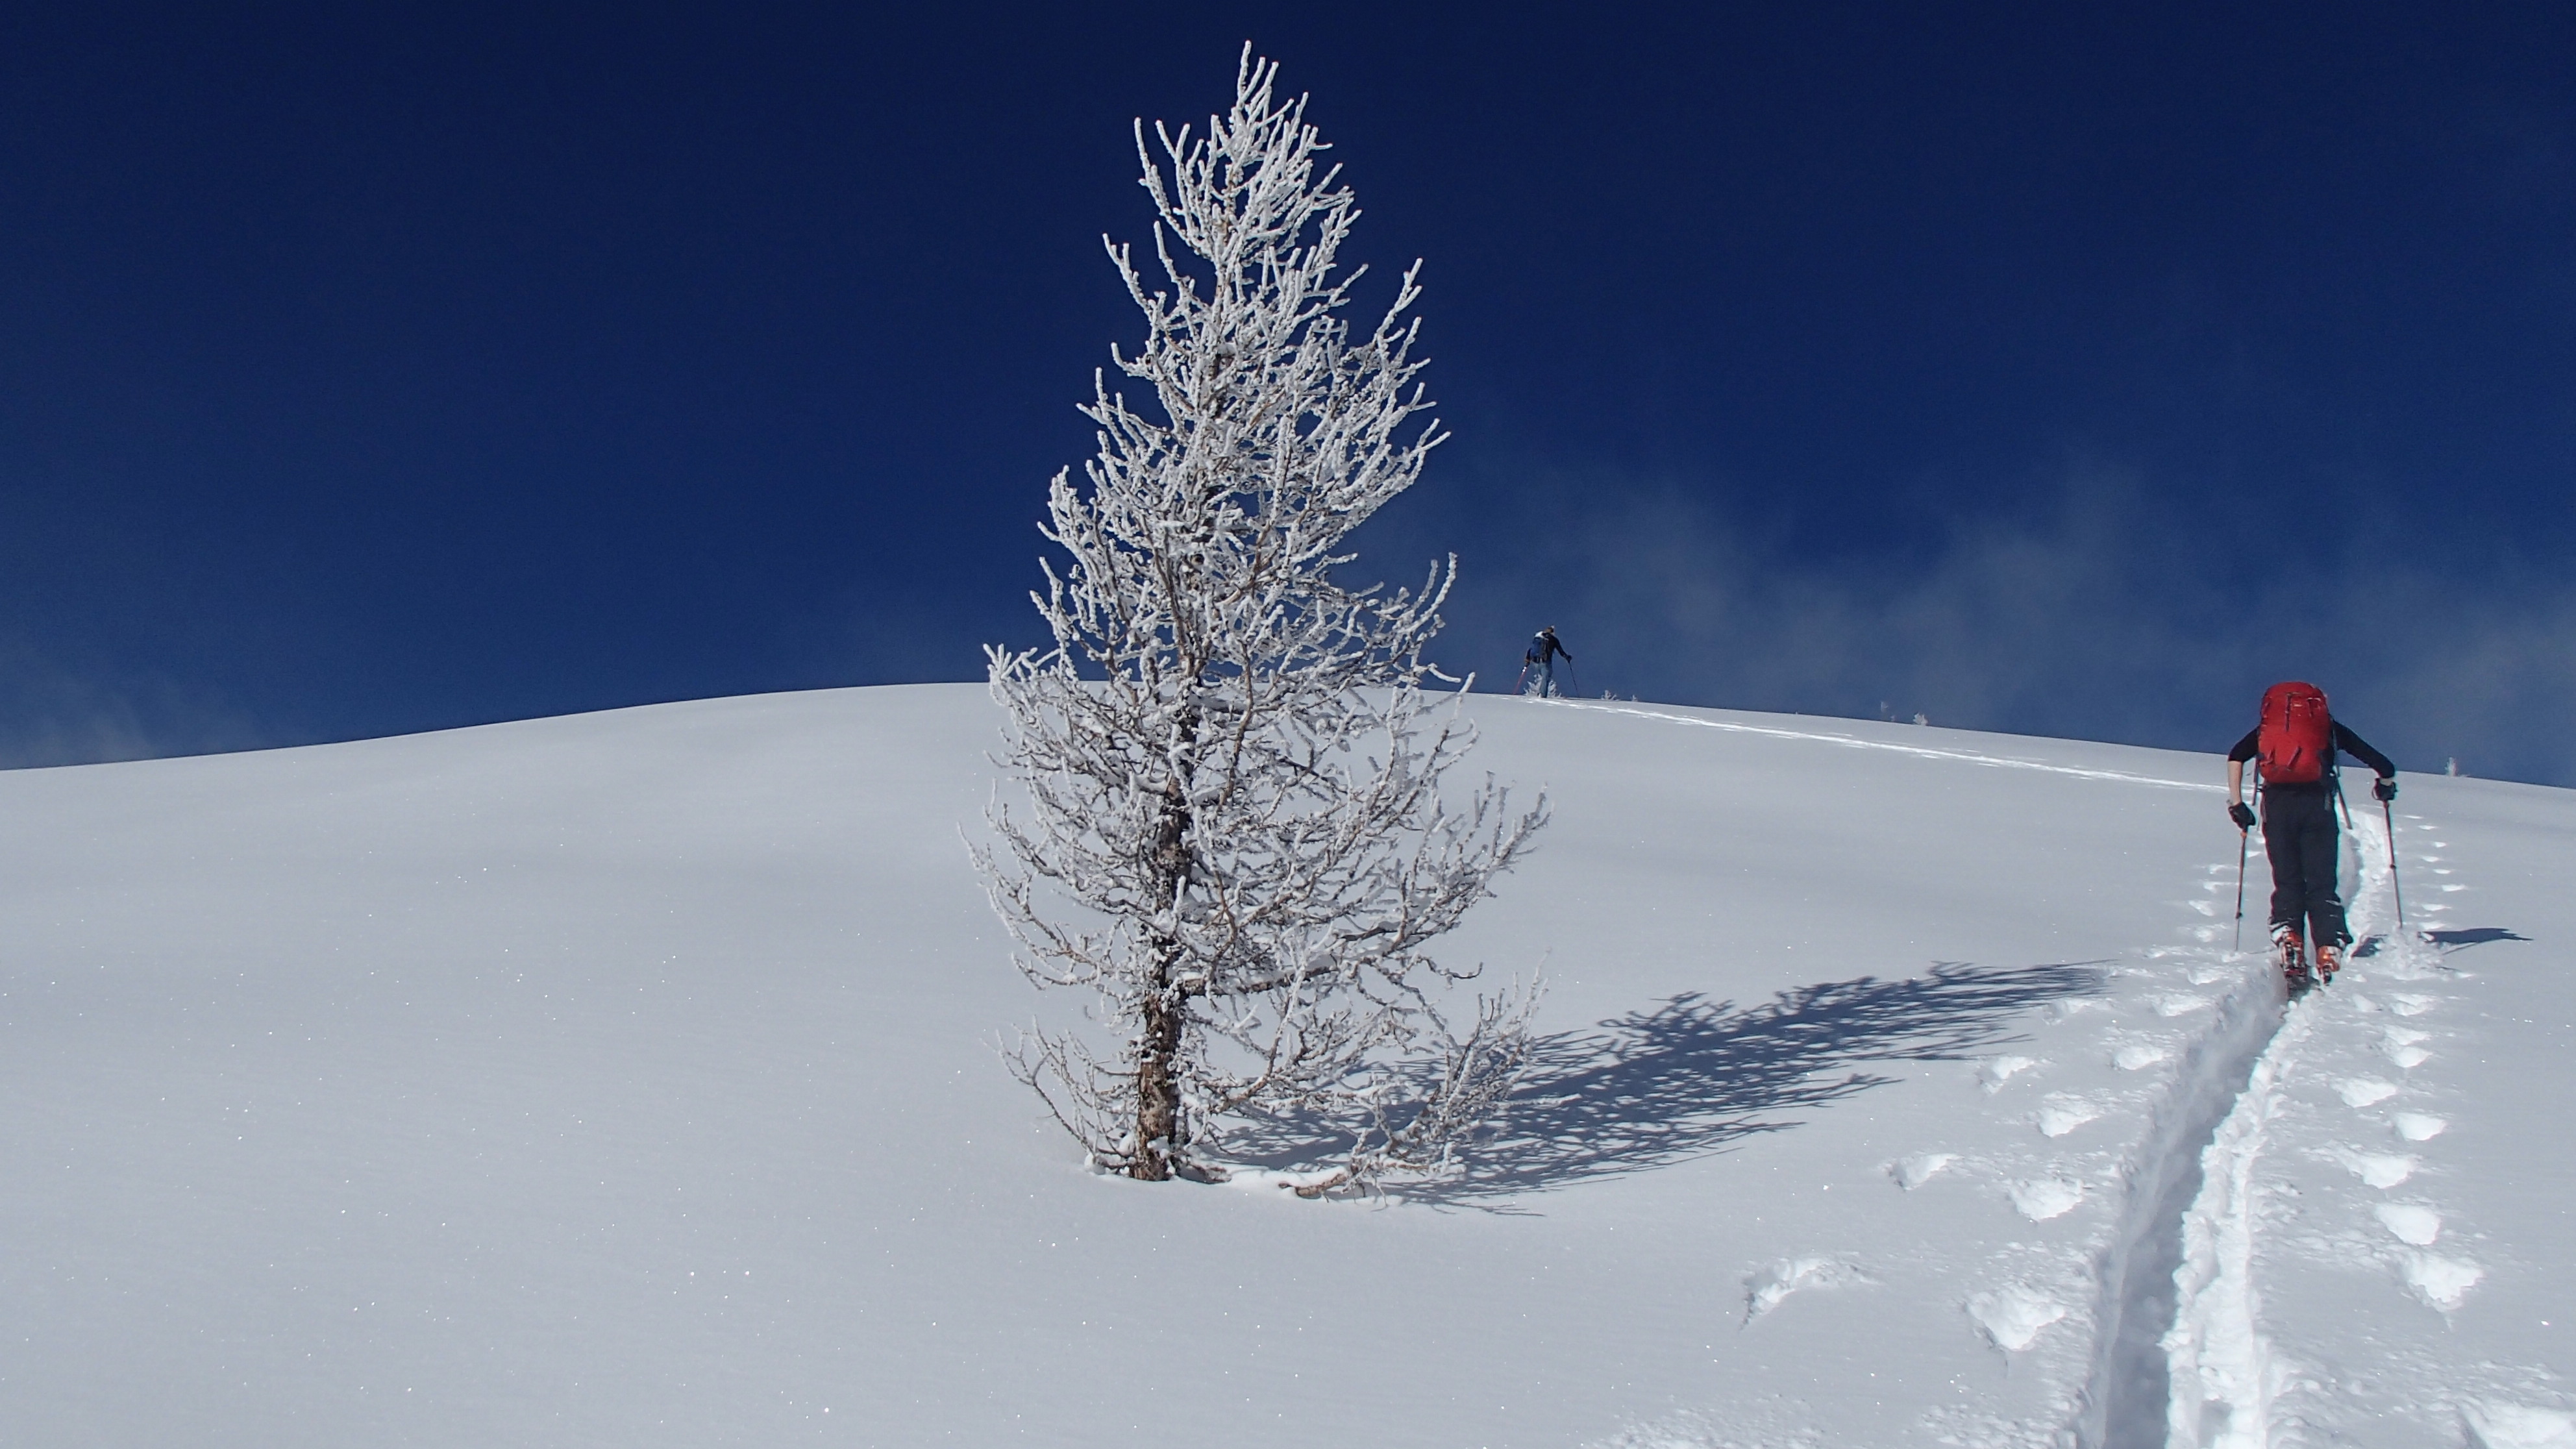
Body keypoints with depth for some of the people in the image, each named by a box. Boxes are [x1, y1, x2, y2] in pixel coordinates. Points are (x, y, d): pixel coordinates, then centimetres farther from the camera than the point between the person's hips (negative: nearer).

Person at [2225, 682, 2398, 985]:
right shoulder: (2329, 726, 21)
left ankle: (2287, 940, -14)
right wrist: (2385, 785, 39)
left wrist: (2236, 803, 6)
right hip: (2316, 803, -1)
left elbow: (2236, 756, 4)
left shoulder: (2269, 724, 23)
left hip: (2276, 803, 1)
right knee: (2322, 884, 2)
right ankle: (2330, 954, -13)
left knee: (2286, 882, 8)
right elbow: (2383, 766, 18)